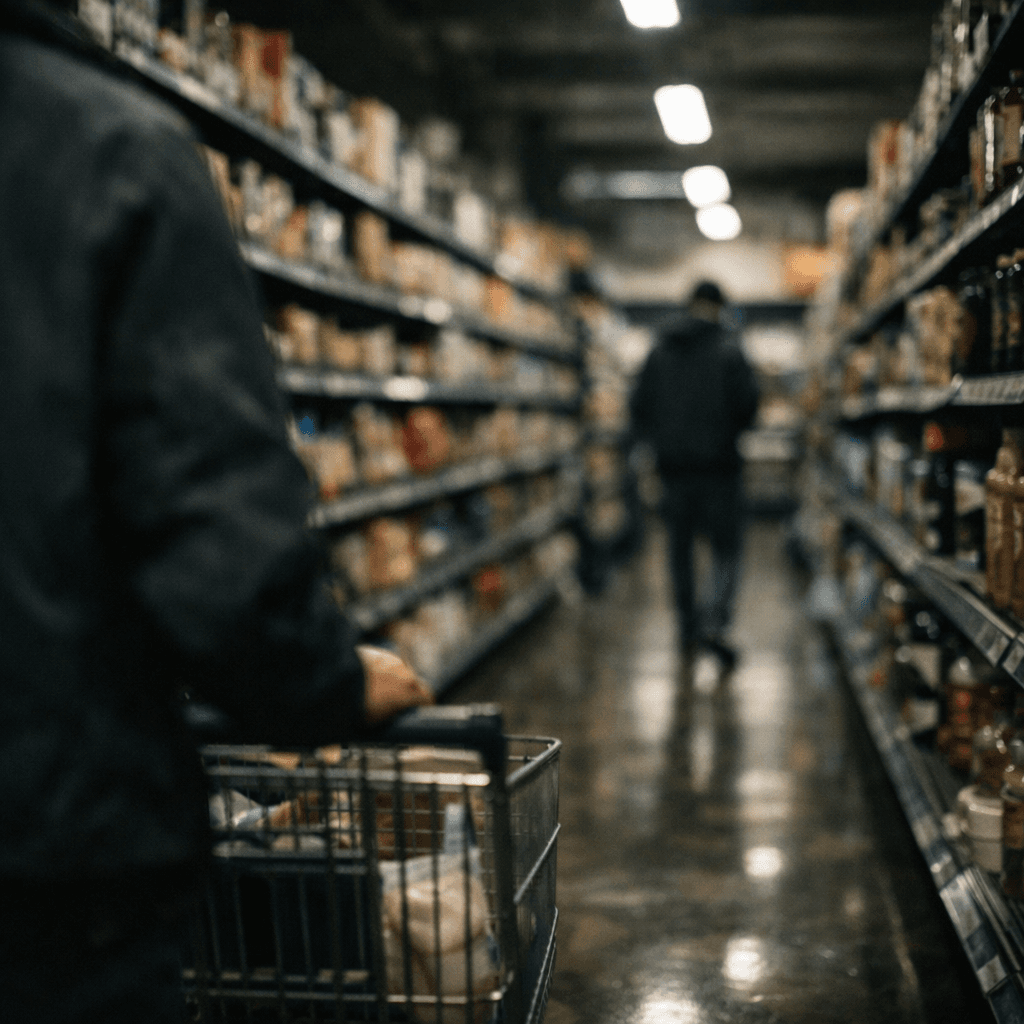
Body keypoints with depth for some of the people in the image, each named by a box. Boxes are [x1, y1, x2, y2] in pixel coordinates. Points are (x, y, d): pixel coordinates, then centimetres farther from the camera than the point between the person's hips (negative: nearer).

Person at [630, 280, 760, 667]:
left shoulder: (660, 350, 5)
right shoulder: (729, 349, -6)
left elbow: (639, 406, 6)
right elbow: (748, 403, -12)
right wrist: (731, 430, 9)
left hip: (673, 463, 3)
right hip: (719, 462, -3)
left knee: (680, 548, 15)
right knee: (726, 549, 2)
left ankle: (688, 628, 20)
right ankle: (715, 622, -17)